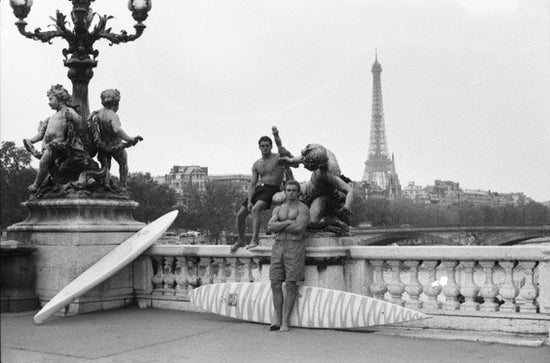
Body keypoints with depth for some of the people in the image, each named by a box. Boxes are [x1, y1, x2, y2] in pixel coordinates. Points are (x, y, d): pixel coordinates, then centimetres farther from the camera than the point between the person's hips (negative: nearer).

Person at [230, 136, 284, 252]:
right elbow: (252, 183, 8)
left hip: (271, 190, -6)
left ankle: (255, 240, -32)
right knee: (240, 214, 1)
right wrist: (249, 201, -5)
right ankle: (241, 241, 21)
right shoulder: (256, 165, 14)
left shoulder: (278, 158, 0)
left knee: (255, 209, -32)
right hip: (258, 190, 6)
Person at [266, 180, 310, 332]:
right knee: (275, 285, 0)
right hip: (278, 246, 5)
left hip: (295, 247, -5)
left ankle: (285, 322, -1)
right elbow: (270, 227, 0)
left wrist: (279, 226, -6)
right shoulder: (278, 209, 15)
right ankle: (277, 320, 7)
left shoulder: (303, 208, 0)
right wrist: (288, 222, -11)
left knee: (291, 286, -5)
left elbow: (299, 228, -16)